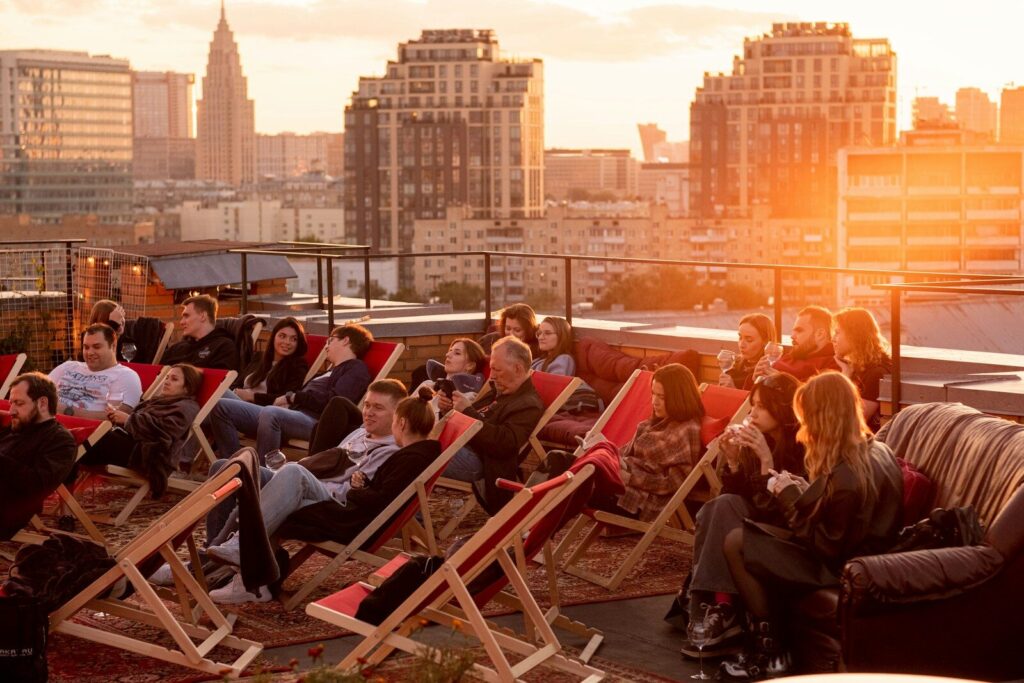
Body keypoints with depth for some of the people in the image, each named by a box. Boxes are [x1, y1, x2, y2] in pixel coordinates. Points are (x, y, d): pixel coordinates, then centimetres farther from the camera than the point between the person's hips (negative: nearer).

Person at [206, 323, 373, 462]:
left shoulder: (356, 369, 7)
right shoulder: (331, 371, 36)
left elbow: (334, 401, -10)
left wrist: (293, 397, -2)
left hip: (314, 420, -9)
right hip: (290, 413, 10)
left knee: (270, 413, -42)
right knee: (222, 407, -4)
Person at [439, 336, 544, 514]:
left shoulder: (528, 405, -7)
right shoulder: (498, 394, 23)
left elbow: (504, 444, -21)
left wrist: (468, 411, -19)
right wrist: (448, 409, 5)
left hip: (473, 457, -10)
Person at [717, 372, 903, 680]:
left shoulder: (845, 476, -28)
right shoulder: (877, 450, 2)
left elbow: (826, 548, -22)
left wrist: (791, 499, -13)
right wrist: (805, 492, 2)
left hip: (839, 568, -10)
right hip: (853, 549, 10)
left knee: (736, 543, -8)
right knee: (750, 537, 12)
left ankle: (770, 652, 3)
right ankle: (766, 643, 12)